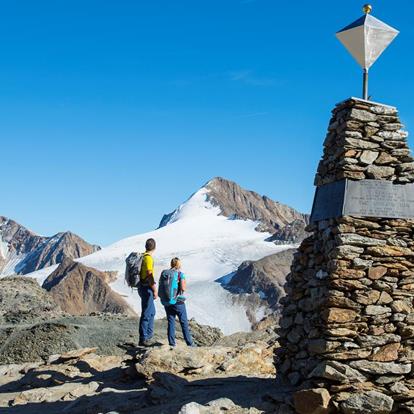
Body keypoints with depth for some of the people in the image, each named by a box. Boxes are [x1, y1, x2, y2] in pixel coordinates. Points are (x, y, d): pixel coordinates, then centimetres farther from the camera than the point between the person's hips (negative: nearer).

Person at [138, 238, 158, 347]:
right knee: (146, 314, -4)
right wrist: (155, 290, -18)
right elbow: (149, 276, -22)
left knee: (151, 312, 20)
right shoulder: (148, 258, -18)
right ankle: (143, 339, 1)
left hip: (143, 287, 10)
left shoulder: (143, 256, 11)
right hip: (147, 288, -10)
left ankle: (149, 335, 28)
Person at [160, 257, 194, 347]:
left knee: (171, 322, 11)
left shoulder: (164, 273, 2)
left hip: (166, 302, 4)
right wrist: (185, 282, 4)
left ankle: (171, 343, 9)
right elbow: (183, 288, -14)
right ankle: (189, 343, 10)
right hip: (178, 302, -4)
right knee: (184, 323, 6)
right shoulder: (180, 274, -10)